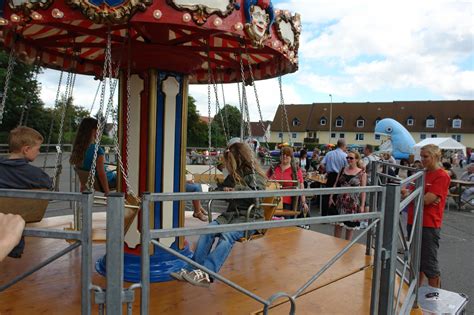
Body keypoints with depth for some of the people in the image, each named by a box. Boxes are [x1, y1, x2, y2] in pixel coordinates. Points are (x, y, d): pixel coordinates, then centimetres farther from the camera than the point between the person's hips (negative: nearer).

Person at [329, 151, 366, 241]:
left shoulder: (361, 173, -3)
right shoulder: (342, 170, 7)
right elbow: (336, 184, 10)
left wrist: (362, 205, -9)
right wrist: (331, 197, 2)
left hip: (353, 203, -3)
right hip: (340, 202, 3)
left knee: (350, 226, 8)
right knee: (337, 224, 5)